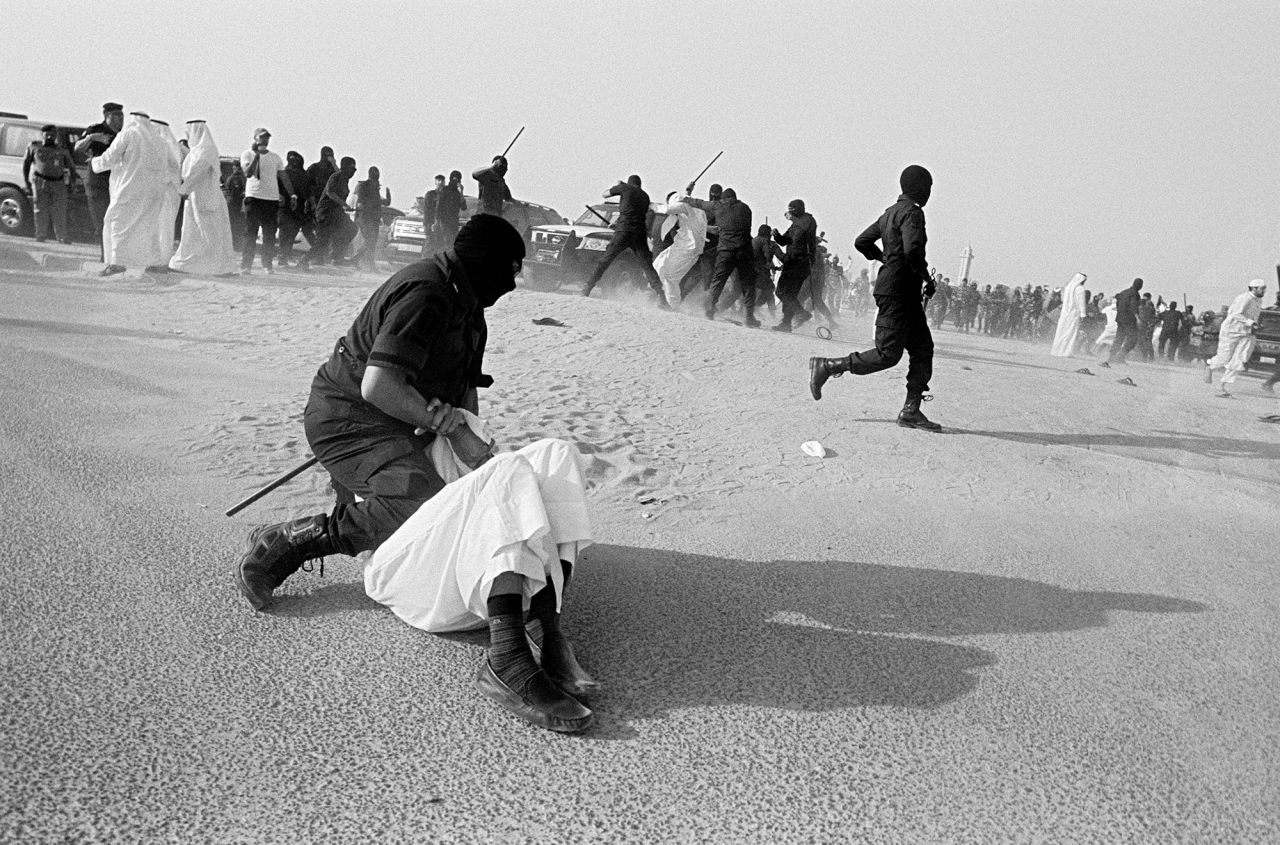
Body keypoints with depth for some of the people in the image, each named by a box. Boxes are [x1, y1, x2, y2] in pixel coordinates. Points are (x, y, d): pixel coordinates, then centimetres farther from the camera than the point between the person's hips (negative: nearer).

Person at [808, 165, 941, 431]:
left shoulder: (890, 212, 16)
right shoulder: (912, 212, -12)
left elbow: (861, 242, 22)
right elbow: (912, 249, -27)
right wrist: (927, 278, -14)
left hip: (906, 294, 10)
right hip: (897, 291, -10)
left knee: (923, 349, 7)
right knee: (887, 355, -8)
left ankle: (911, 411, 4)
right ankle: (827, 366, -2)